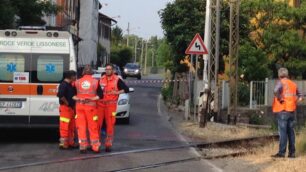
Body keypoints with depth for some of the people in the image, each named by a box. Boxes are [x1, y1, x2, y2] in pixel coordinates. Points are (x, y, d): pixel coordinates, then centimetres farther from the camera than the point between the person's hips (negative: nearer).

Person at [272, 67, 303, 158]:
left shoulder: (281, 82, -6)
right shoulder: (293, 84, 13)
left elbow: (276, 91, -28)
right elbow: (300, 96, 21)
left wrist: (280, 99, -15)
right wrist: (294, 102, 11)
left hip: (282, 110, -6)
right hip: (291, 110, 6)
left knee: (283, 132, -6)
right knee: (291, 132, 9)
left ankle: (282, 152, -8)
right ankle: (292, 152, 10)